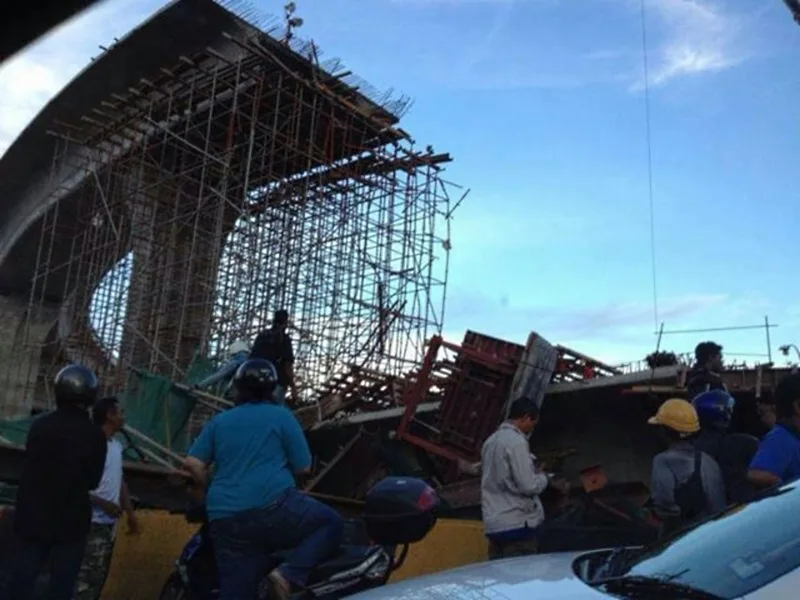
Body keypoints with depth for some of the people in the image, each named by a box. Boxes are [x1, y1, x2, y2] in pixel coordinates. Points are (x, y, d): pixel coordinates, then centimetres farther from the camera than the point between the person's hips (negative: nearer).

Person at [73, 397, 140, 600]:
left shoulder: (117, 446, 12)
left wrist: (131, 513, 17)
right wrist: (104, 504, -20)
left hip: (109, 523, 9)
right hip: (93, 523, -9)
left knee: (99, 576, 14)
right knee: (86, 578, -9)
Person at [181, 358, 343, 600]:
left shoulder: (219, 421, 17)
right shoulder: (281, 416, 6)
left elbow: (192, 463, 11)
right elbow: (303, 467, 7)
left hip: (226, 521, 5)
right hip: (273, 508, -5)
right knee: (331, 523, 12)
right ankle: (289, 574, -7)